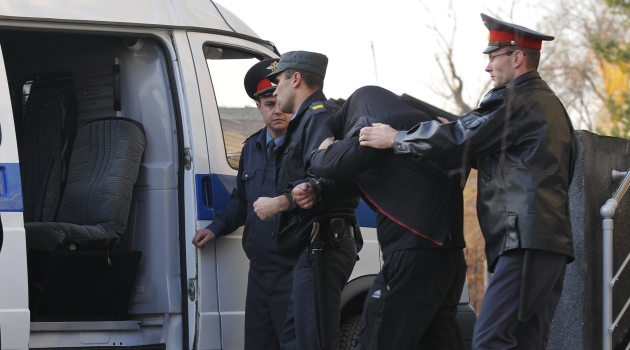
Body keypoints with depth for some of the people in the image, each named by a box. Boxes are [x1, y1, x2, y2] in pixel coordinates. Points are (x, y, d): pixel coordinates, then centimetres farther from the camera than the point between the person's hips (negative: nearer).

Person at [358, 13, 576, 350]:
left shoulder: (513, 99, -6)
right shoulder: (550, 103, 25)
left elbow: (456, 138, -9)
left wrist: (394, 139, 2)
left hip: (526, 241, -10)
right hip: (553, 243, 10)